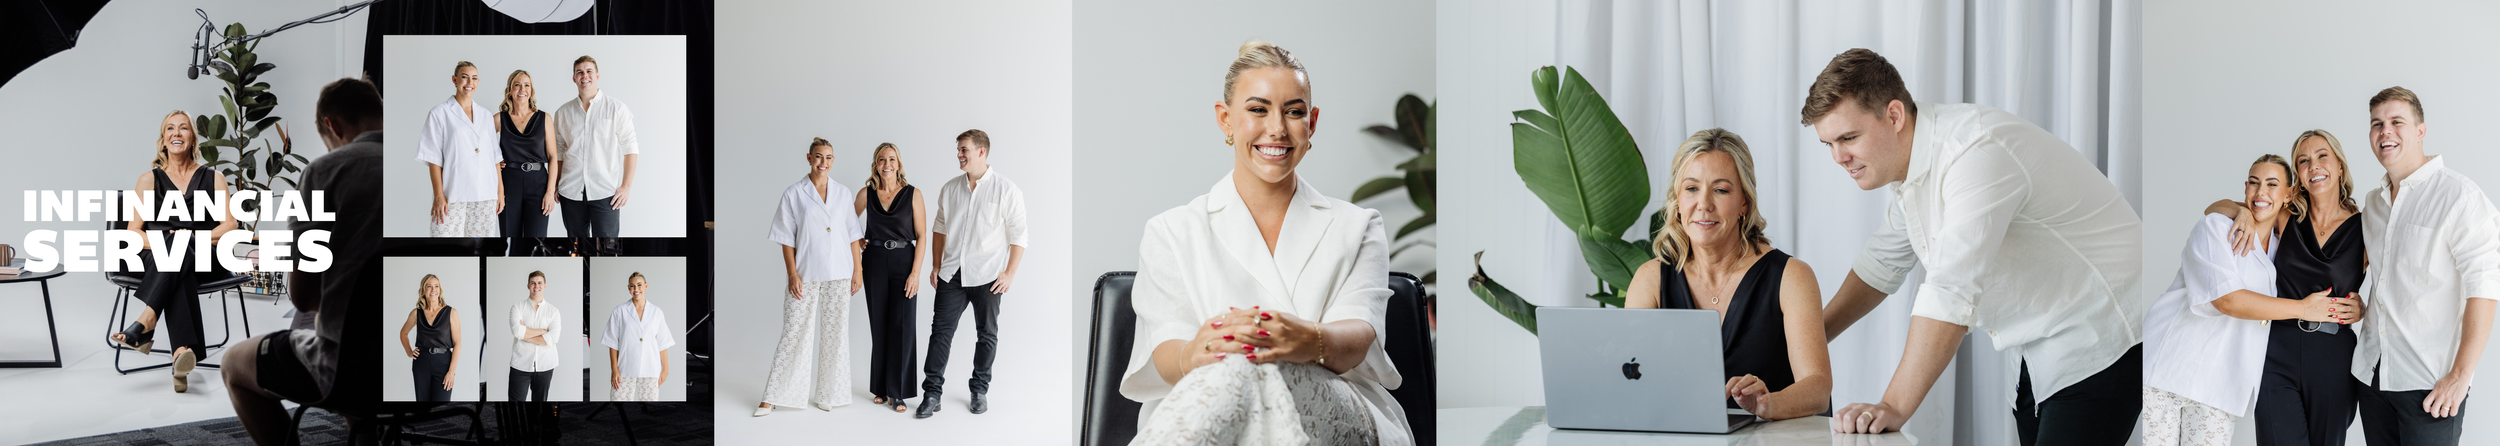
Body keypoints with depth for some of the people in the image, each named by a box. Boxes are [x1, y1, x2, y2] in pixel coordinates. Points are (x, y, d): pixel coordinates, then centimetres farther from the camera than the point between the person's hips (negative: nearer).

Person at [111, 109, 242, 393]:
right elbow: (133, 232, 7)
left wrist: (193, 238, -15)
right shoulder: (149, 180, 16)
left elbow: (229, 226, 3)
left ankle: (146, 322, -48)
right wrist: (162, 242, -15)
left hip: (205, 260, 0)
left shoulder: (213, 178, 15)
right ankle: (185, 351, -59)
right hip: (157, 259, 0)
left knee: (180, 250, -38)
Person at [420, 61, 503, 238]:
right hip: (453, 195, -4)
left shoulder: (485, 115, 16)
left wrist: (500, 191, 9)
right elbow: (434, 158, -3)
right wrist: (438, 195, -10)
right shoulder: (439, 113, 2)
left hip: (485, 196, 4)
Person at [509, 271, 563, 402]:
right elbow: (517, 331, -16)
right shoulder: (517, 308, 2)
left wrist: (526, 334, -11)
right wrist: (543, 331, -10)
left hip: (545, 366, 2)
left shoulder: (553, 311, 4)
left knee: (540, 401, 10)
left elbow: (553, 338, -11)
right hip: (521, 365, -1)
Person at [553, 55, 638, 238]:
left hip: (605, 193, -3)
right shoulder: (563, 112, 12)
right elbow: (557, 151, 18)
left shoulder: (616, 108, 1)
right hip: (571, 191, 3)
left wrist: (627, 186, -7)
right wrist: (554, 185, 10)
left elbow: (630, 148, 0)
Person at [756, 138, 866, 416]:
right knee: (794, 333, -2)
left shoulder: (843, 193, 7)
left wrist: (857, 270, 3)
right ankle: (773, 397, 4)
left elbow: (853, 234, 9)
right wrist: (792, 274, -8)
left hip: (838, 275, 3)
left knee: (835, 333, 6)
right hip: (806, 274, -3)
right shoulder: (793, 194, -1)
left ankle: (829, 395, 16)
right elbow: (786, 238, -1)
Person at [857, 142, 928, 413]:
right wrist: (857, 242, 5)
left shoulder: (912, 194, -3)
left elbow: (921, 236, -5)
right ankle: (881, 388, 17)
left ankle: (897, 392, -2)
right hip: (875, 263, 2)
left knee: (902, 325, -7)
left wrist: (915, 272, -11)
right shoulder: (866, 194, 4)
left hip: (904, 262, -2)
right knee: (879, 326, 7)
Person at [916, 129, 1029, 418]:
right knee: (941, 329, -2)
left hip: (987, 275, -3)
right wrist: (937, 266, 13)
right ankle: (932, 393, 1)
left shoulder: (1006, 189, -5)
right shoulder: (949, 189, 8)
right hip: (952, 273, 3)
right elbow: (939, 229, 17)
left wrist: (1010, 273, -9)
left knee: (986, 333, 8)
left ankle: (979, 390, 21)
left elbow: (1018, 235, -4)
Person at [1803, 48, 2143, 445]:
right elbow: (1883, 263, 21)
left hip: (2101, 340, -9)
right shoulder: (1911, 159, 5)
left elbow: (1951, 292, -33)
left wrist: (1894, 408, -34)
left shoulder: (1976, 152, -26)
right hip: (2041, 353, 9)